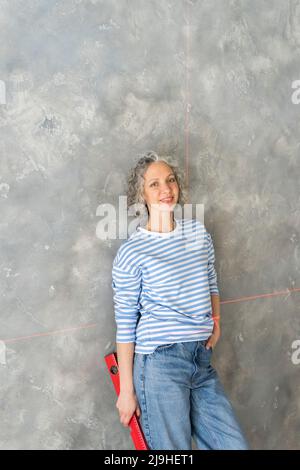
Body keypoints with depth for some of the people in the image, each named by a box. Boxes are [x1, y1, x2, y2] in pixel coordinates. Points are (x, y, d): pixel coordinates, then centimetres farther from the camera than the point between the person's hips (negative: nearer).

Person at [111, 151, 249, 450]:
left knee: (235, 445, 8)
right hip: (160, 361, -5)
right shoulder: (131, 252, -9)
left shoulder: (199, 232, 7)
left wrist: (215, 321, 4)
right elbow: (125, 326, -7)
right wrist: (126, 390, -5)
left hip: (202, 358, 6)